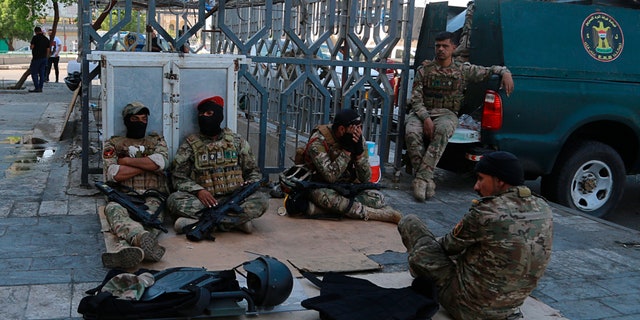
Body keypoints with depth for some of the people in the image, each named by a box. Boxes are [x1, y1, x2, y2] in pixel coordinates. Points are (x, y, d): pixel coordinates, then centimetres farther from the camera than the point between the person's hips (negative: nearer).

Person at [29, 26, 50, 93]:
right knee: (42, 73, 7)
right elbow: (48, 50, 11)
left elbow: (32, 47, -11)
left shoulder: (35, 37, -8)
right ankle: (40, 87, 7)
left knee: (34, 73, -1)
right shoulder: (46, 39, 10)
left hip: (36, 58, -6)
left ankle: (36, 87, -6)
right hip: (44, 58, 6)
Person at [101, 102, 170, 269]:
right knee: (113, 210, -39)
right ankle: (145, 239, -70)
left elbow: (161, 162, 1)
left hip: (152, 197, 0)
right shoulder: (113, 143, 24)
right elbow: (113, 174, 3)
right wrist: (147, 164, 4)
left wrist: (127, 160, 4)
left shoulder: (157, 141, 27)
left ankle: (124, 249, -70)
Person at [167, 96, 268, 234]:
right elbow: (178, 176, 3)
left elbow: (253, 171, 16)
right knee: (174, 199, -29)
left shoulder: (237, 141, 13)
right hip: (203, 200, 0)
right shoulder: (189, 145, 9)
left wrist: (250, 184, -7)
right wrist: (198, 191, -16)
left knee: (261, 200, -27)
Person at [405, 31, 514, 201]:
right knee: (411, 132, -36)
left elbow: (490, 70, 19)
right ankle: (427, 180, -32)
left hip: (447, 113, 0)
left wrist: (505, 73, -4)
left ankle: (421, 177, -42)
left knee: (442, 130, -40)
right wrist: (425, 118, -15)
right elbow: (416, 98, 2)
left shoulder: (463, 70, 13)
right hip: (422, 112, 1)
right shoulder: (424, 69, 10)